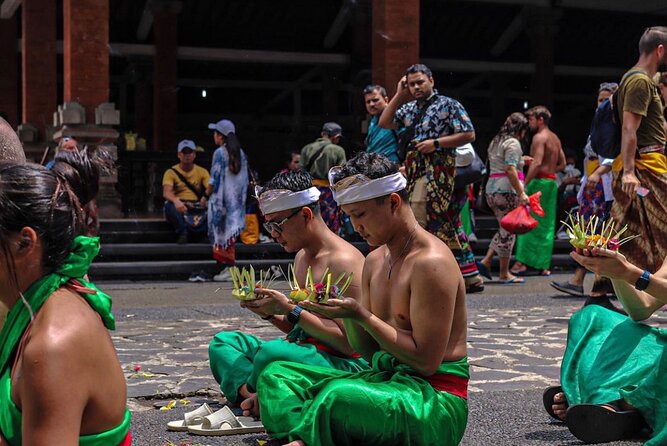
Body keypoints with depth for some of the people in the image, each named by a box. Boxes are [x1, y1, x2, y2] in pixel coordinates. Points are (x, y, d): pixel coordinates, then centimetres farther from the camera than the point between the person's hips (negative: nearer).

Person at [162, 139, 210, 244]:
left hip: (198, 207, 2)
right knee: (169, 205, -36)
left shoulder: (202, 172, 11)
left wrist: (206, 197, -32)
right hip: (179, 208, -2)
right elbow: (166, 192, -14)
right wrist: (175, 200, -39)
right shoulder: (171, 172, 3)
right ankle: (183, 231, -40)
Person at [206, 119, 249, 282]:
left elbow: (215, 179, -13)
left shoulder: (219, 153, -12)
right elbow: (245, 180, 10)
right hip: (237, 200, 6)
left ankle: (228, 269, -3)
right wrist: (241, 196, 16)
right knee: (231, 230, 10)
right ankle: (230, 267, 10)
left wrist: (208, 192, 3)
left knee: (222, 232, -1)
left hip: (221, 200, -6)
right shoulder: (241, 153, 9)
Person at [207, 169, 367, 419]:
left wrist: (289, 309, -20)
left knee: (271, 352, -37)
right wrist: (269, 312, 3)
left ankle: (249, 397, -7)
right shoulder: (301, 257, 16)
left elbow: (350, 343, -21)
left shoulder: (343, 260, -15)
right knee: (223, 341, 9)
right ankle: (253, 395, -19)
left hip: (345, 365, -11)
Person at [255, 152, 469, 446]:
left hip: (435, 397, -9)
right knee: (277, 374, 0)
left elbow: (426, 361, -18)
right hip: (385, 378, 9)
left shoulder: (431, 262, -15)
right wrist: (346, 314, -5)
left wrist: (360, 314, -17)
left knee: (337, 394, -38)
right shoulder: (374, 261, 13)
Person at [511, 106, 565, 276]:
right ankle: (544, 265, 8)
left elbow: (537, 163, -20)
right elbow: (562, 164, 21)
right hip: (552, 182, 8)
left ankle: (521, 263, -12)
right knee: (547, 225, 8)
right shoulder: (555, 138, 18)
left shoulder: (539, 137, -9)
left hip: (539, 181, -8)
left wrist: (524, 184, -21)